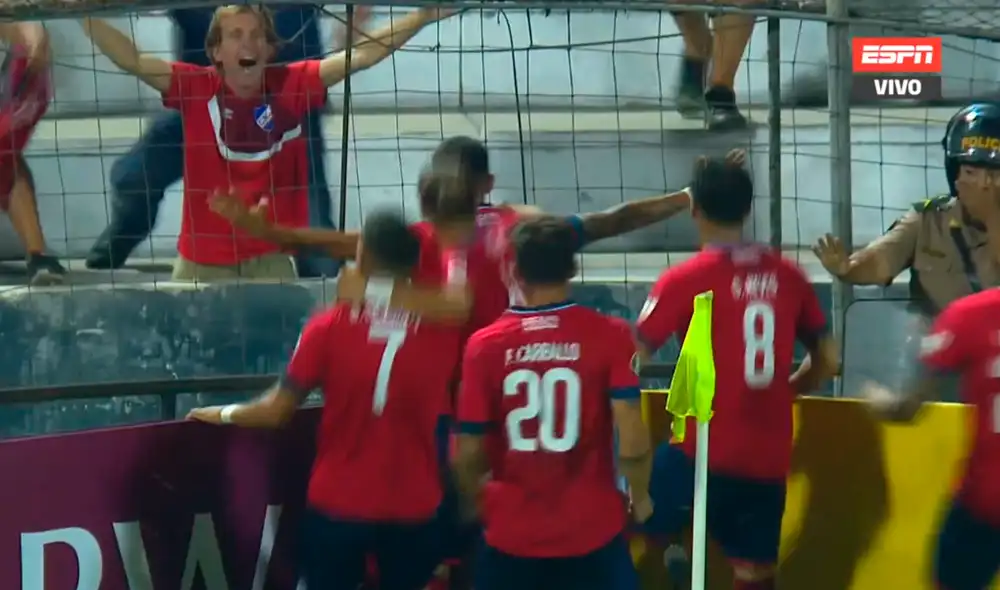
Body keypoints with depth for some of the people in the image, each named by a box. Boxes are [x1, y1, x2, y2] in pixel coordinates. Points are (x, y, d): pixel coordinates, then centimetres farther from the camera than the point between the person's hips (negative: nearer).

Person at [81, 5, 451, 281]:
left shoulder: (293, 86, -5)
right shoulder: (194, 88, -8)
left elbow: (360, 56, -6)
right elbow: (131, 60, -13)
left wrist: (423, 17, -10)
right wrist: (86, 15, -24)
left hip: (271, 259, 1)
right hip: (202, 262, 0)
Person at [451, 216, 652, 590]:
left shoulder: (485, 345, -7)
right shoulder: (609, 336, -10)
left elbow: (468, 452, -2)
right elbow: (632, 441, -13)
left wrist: (472, 502, 19)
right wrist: (640, 496, 7)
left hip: (511, 532, 1)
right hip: (591, 529, -1)